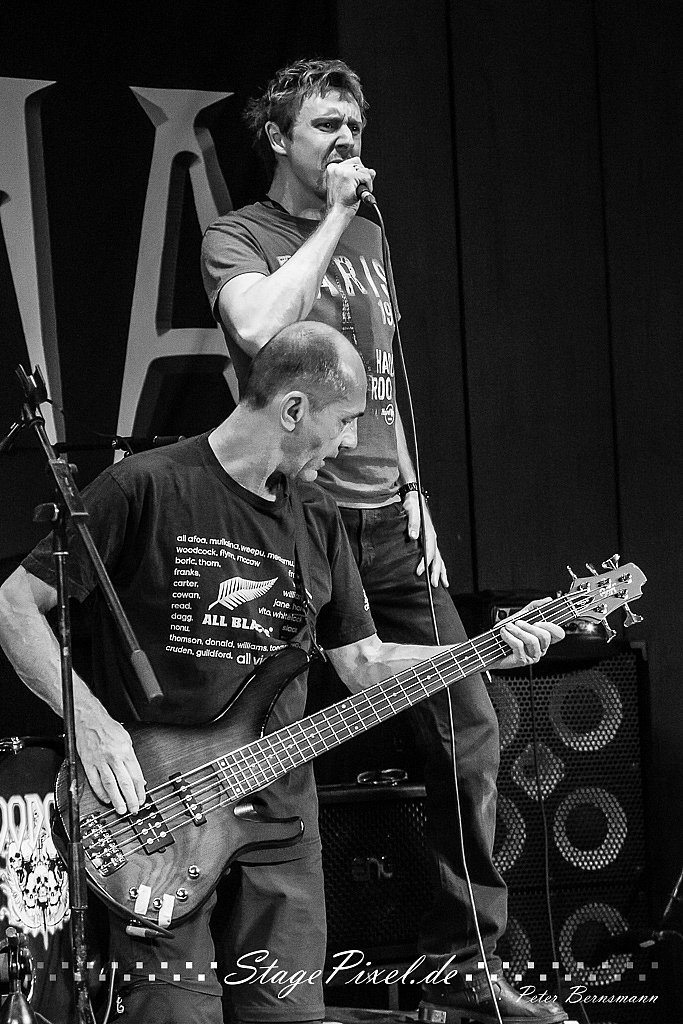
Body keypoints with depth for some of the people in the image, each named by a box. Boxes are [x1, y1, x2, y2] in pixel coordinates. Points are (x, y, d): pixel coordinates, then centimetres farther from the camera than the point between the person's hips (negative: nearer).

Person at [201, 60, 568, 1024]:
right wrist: (333, 217, -16)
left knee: (468, 728, 2)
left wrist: (414, 498, 14)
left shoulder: (368, 238, 18)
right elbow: (259, 327, -25)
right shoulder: (237, 239, -3)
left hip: (386, 520, 7)